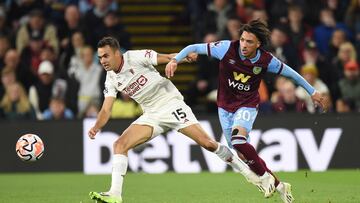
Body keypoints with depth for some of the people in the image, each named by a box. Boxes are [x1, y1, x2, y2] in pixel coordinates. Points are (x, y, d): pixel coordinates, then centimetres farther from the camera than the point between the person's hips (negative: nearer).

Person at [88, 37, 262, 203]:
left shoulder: (135, 57, -13)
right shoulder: (111, 80, 2)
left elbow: (166, 58, -13)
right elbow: (106, 109, -2)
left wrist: (185, 56, -33)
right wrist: (96, 127, -21)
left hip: (171, 105, -5)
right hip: (151, 115, 5)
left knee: (207, 143, -12)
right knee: (119, 145, -13)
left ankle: (246, 171, 4)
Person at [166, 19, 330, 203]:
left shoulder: (266, 61, -16)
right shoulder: (227, 48, -18)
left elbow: (290, 73, 1)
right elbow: (194, 48, -14)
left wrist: (312, 92, 9)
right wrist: (175, 60, -30)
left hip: (247, 105, -3)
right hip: (225, 106, 3)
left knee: (238, 140, -31)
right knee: (243, 155, 3)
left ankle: (266, 177, -12)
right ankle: (278, 186, 17)